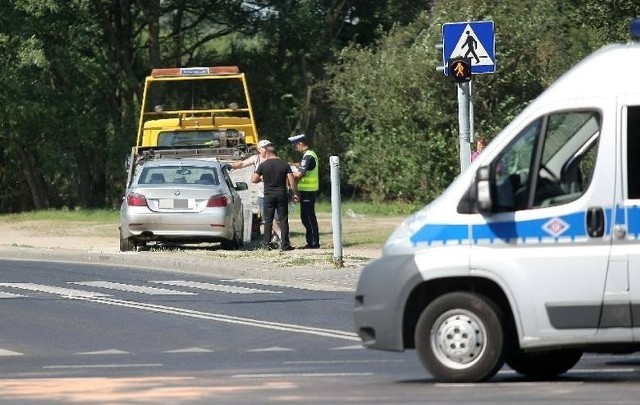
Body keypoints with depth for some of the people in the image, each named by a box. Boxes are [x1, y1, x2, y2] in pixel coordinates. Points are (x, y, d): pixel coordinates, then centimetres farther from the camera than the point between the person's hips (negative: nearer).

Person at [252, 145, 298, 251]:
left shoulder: (263, 165, -3)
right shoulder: (284, 164, 0)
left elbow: (254, 179, -4)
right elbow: (291, 180, -5)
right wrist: (295, 193, 4)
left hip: (269, 195, 0)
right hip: (282, 195, 0)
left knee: (268, 220, 8)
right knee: (283, 220, 3)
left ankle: (266, 243, 7)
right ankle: (285, 244, -1)